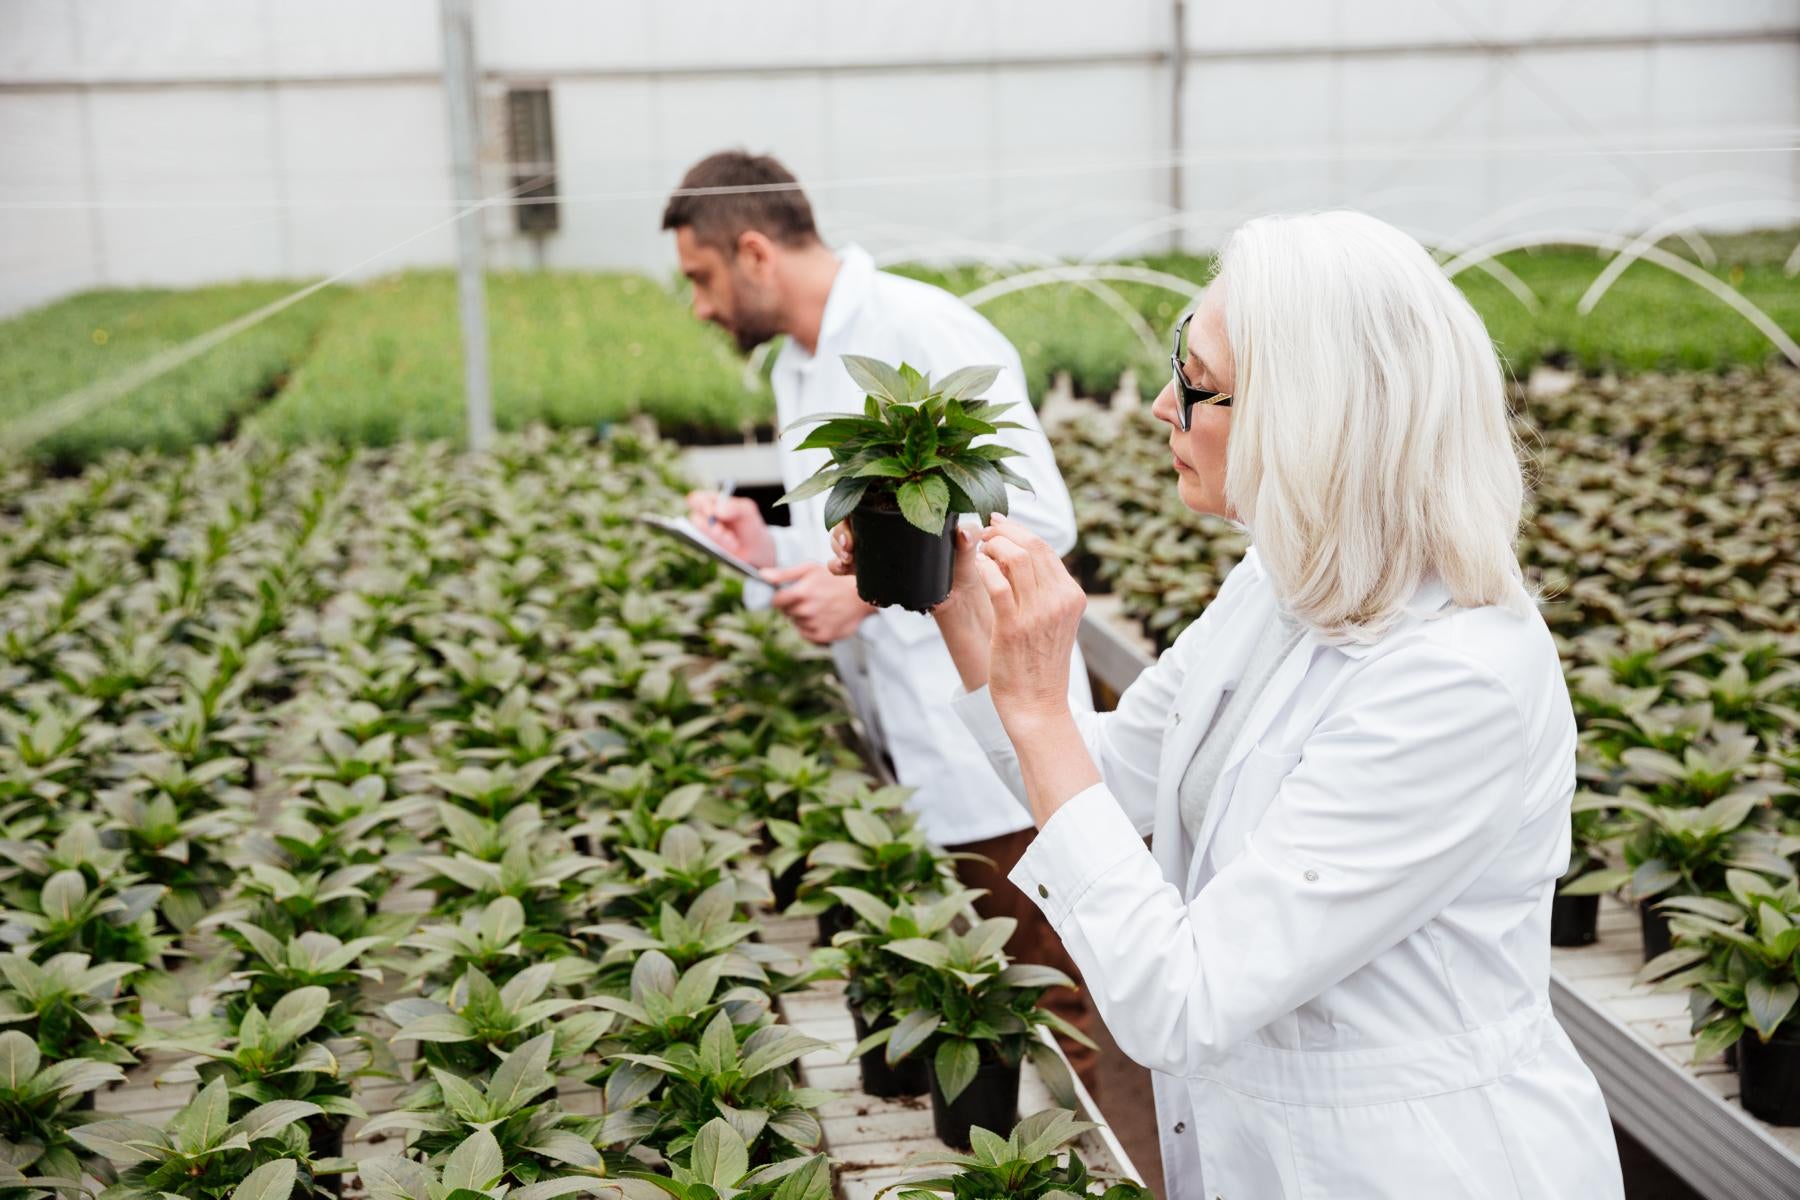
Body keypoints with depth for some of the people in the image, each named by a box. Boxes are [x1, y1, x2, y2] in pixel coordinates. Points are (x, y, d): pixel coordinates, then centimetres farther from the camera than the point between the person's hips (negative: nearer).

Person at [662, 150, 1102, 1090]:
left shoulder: (924, 333, -14)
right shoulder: (796, 368, 15)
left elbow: (1037, 521, -20)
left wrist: (867, 588, -21)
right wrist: (770, 550, 2)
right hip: (914, 756, 9)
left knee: (1039, 1014, 1)